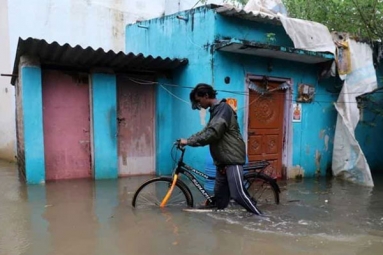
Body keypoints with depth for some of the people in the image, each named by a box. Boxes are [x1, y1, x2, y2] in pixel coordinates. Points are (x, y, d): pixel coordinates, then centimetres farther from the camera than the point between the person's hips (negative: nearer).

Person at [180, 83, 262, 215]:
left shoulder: (223, 108, -14)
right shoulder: (215, 110, 17)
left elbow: (212, 133, -24)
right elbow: (205, 131, 21)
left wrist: (189, 141, -17)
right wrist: (188, 140, 8)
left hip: (232, 158, -9)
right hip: (222, 160, 10)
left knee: (238, 193, -12)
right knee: (219, 194, 11)